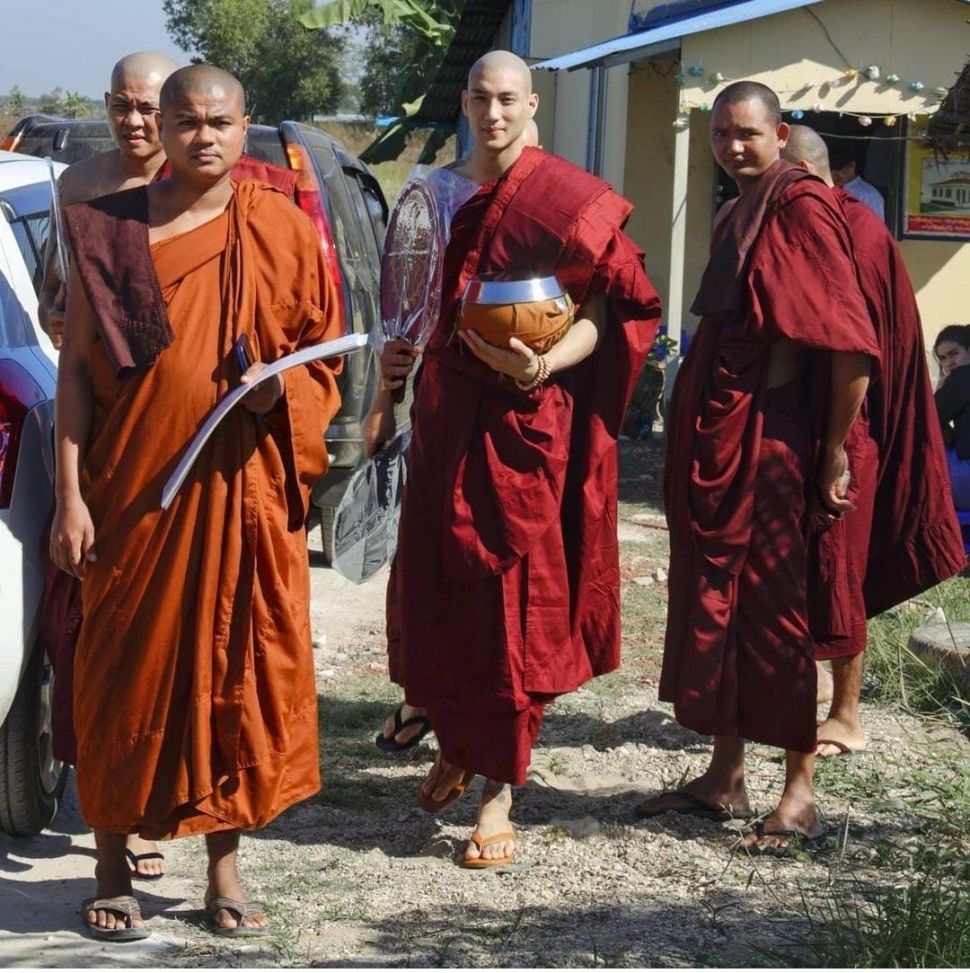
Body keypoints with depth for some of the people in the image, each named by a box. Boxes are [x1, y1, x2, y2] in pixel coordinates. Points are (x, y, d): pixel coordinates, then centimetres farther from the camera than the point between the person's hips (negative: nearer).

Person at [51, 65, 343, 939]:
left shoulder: (280, 231, 5)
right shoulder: (110, 230, 3)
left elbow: (321, 354, 11)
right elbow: (75, 368, 2)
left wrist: (282, 385, -12)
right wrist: (71, 495, -5)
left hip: (244, 492, 1)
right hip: (133, 490, -1)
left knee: (239, 668, 4)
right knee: (126, 668, 3)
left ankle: (225, 867, 17)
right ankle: (112, 867, 16)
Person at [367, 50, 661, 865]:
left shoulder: (562, 199, -8)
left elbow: (612, 308, -11)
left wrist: (543, 365, -25)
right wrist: (394, 367, 6)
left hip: (524, 422, -5)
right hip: (446, 412, 6)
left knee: (510, 593, -2)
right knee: (434, 586, 9)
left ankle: (500, 789, 5)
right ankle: (455, 746, 29)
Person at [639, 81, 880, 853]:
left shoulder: (802, 209, -11)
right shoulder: (734, 219, 15)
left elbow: (854, 345, -17)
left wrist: (836, 455, -16)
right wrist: (695, 435, 15)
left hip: (768, 435, -8)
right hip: (711, 433, 8)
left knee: (773, 602, -3)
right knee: (712, 595, 11)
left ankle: (801, 793, 6)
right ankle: (724, 776, 21)